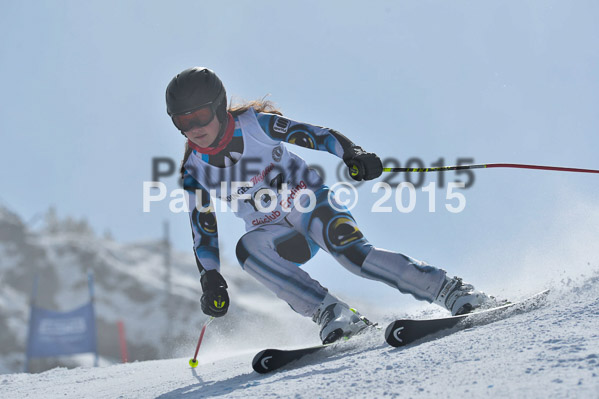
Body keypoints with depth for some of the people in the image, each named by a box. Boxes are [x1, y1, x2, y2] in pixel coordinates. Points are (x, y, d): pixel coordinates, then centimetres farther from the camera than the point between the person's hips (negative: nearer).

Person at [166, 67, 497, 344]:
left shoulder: (255, 124, -14)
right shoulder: (195, 172, -5)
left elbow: (316, 136, -12)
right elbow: (204, 231, 4)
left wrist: (354, 155, -29)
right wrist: (210, 280, -6)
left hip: (309, 202, -3)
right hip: (275, 234, 3)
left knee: (349, 250, -32)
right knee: (247, 248, -31)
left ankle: (452, 291, -28)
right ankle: (331, 313, -34)